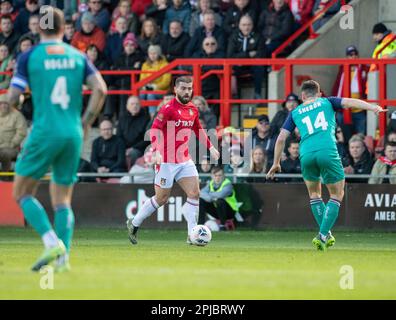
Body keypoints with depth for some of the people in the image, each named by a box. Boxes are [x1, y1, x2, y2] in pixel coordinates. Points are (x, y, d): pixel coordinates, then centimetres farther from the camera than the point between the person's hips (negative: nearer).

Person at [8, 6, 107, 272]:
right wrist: (84, 125, 7)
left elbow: (13, 97, -5)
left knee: (23, 193, 6)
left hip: (45, 133, -4)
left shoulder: (29, 56, -1)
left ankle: (52, 242, -13)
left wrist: (11, 102, 19)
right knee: (63, 200, 12)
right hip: (73, 135, 4)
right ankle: (63, 257, -1)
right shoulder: (78, 56, 9)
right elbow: (100, 89, -1)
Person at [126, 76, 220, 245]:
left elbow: (198, 129, 25)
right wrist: (157, 151, -34)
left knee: (194, 193, -7)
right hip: (167, 162, -6)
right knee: (161, 199, 3)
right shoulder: (168, 109, -14)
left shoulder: (193, 109, 8)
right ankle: (134, 224, 22)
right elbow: (155, 129, -21)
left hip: (185, 160, 6)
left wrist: (210, 147, 23)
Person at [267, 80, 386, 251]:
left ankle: (325, 235, 18)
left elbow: (281, 138, 18)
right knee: (337, 195, 11)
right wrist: (372, 107, -10)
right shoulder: (327, 102, 18)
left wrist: (276, 163, 26)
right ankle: (322, 235, -2)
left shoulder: (295, 113, 22)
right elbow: (349, 102, 2)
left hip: (306, 154, 2)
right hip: (328, 152, -2)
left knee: (314, 194, 25)